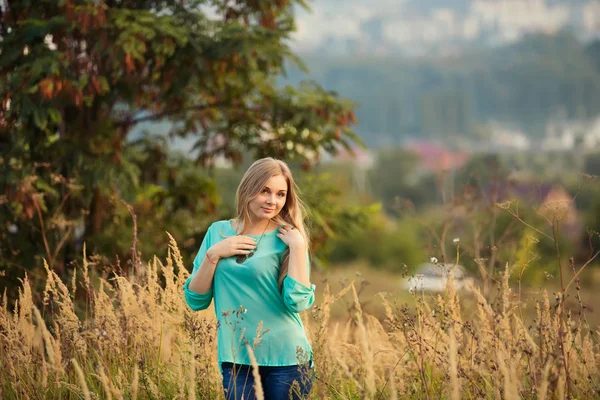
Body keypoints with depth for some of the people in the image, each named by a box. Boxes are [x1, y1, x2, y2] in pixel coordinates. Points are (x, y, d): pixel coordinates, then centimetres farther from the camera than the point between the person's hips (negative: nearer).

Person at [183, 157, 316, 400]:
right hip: (235, 358, 2)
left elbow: (298, 302, -15)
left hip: (285, 358, -2)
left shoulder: (286, 239, -3)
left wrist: (298, 246, -17)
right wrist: (213, 254, -8)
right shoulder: (218, 232, 5)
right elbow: (195, 300, 3)